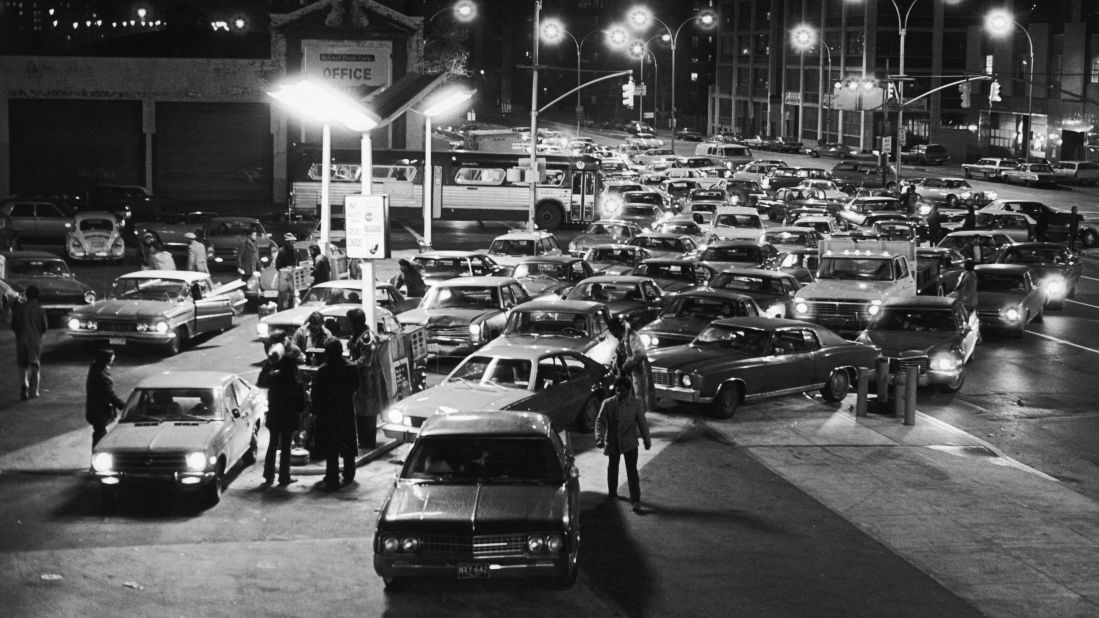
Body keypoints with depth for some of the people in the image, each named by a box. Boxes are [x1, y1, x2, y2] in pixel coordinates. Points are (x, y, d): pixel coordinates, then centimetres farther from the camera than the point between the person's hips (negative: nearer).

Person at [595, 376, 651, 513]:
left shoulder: (635, 404, -7)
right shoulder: (608, 404, -10)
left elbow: (642, 423, 3)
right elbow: (600, 421, -11)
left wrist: (647, 440, 9)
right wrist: (599, 438, -26)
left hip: (630, 443, -2)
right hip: (613, 442, 2)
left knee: (632, 470, -7)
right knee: (612, 467, 19)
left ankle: (636, 500, -6)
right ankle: (612, 492, 40)